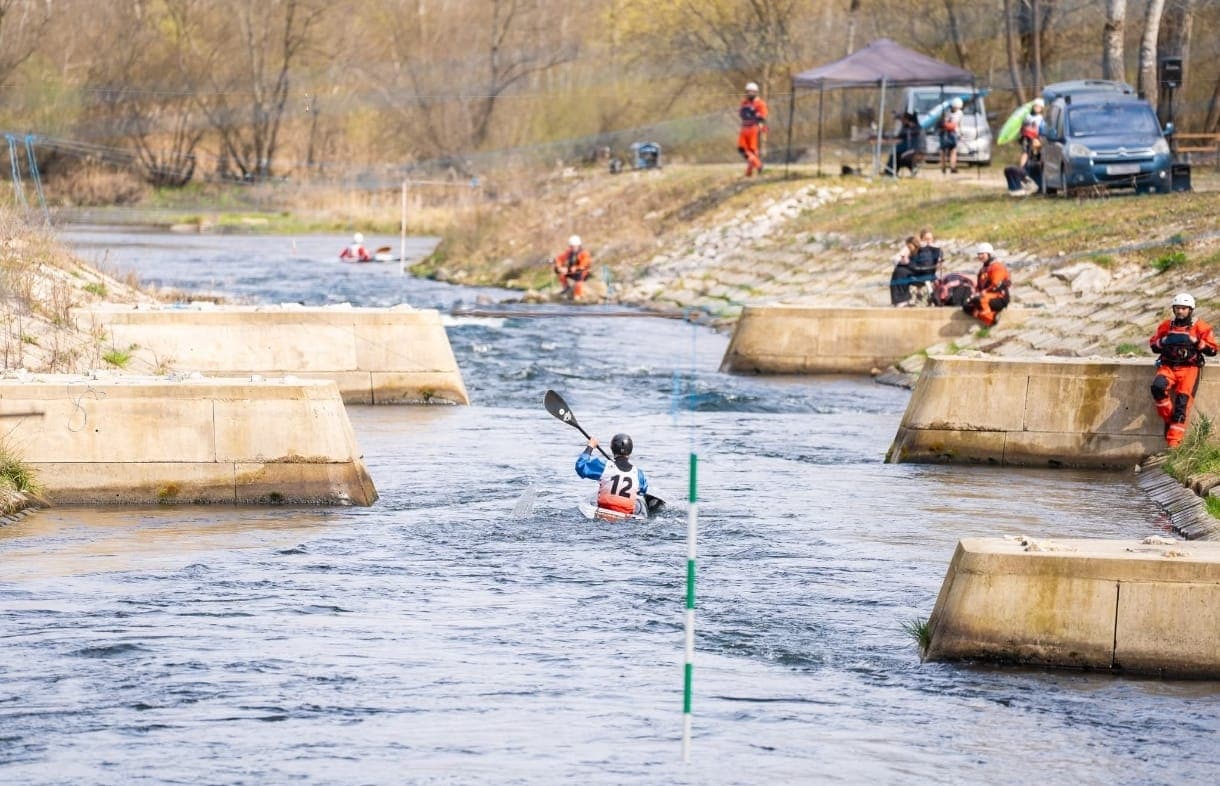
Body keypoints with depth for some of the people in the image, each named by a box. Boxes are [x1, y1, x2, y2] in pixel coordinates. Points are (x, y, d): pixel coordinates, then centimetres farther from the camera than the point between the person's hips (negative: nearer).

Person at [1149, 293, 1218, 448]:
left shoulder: (1201, 327, 5)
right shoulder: (1166, 326, 15)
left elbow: (1212, 350, 3)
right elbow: (1153, 345, 18)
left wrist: (1195, 342, -11)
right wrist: (1164, 341, -2)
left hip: (1189, 368, -2)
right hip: (1168, 367, 2)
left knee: (1182, 403, -21)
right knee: (1157, 387, -32)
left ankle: (1174, 442, -24)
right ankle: (1168, 418, -11)